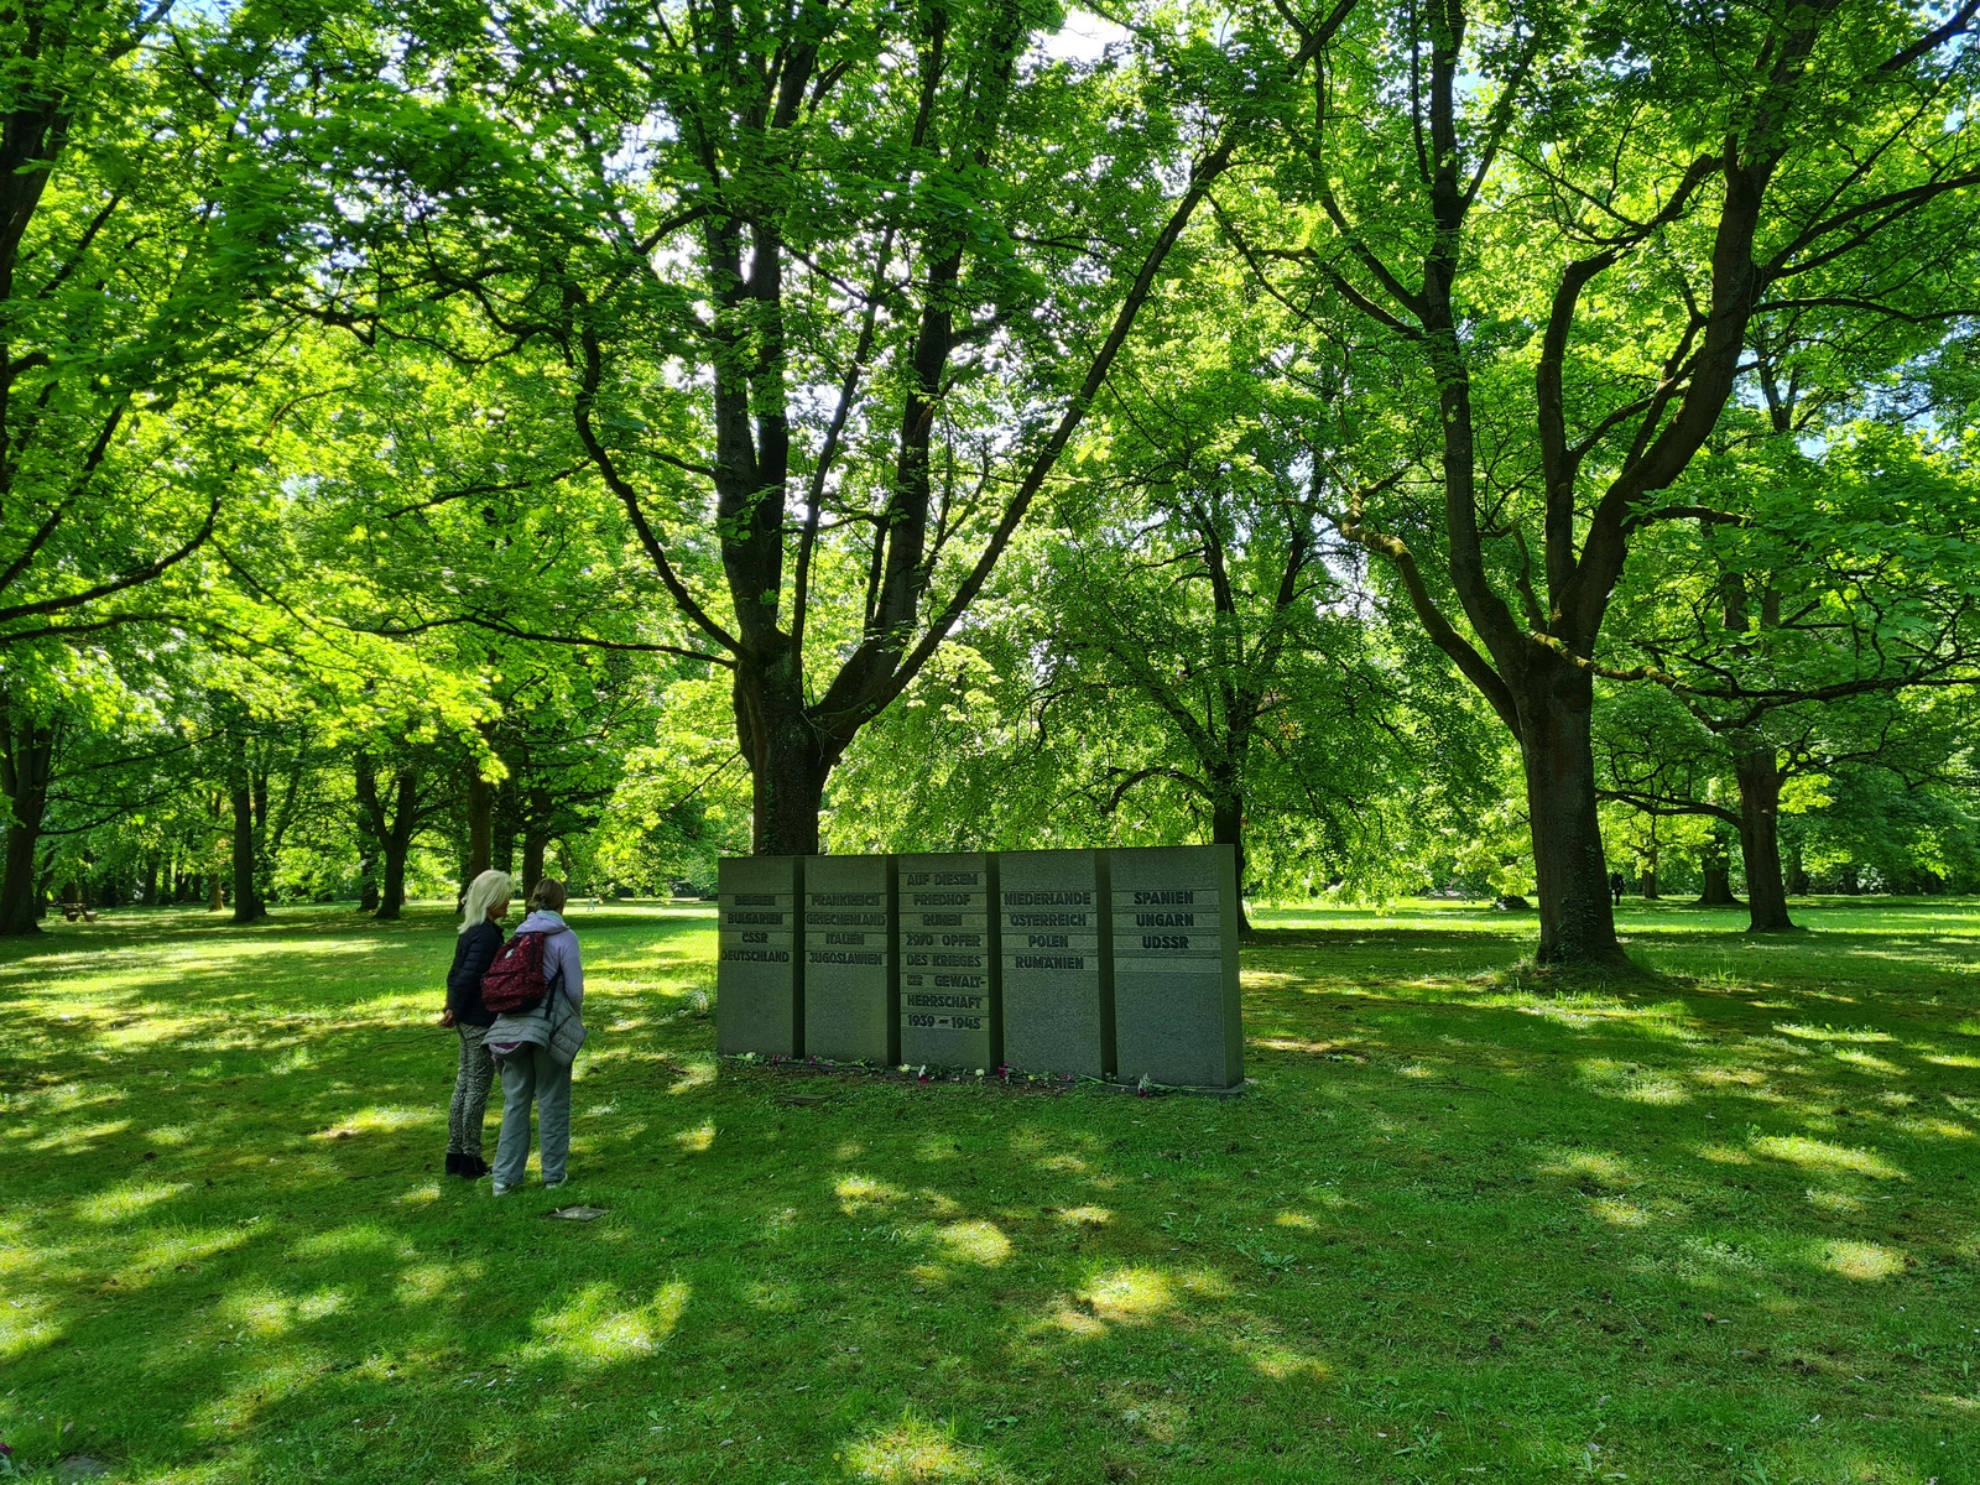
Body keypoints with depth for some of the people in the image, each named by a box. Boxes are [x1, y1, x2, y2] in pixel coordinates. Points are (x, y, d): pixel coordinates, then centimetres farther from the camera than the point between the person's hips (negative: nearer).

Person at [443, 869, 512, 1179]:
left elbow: (457, 974, 12)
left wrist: (453, 1009, 9)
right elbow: (467, 978, -24)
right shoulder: (487, 935, -20)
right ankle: (471, 1160, 11)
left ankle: (455, 1154, 24)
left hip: (469, 1021, 9)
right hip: (482, 1022, -9)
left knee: (464, 1085, 15)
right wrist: (456, 1012, -11)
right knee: (478, 1089, 1)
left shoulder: (471, 931, 10)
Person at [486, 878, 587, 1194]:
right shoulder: (564, 937, -8)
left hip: (513, 1029, 4)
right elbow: (575, 988, -8)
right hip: (550, 1028, -4)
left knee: (515, 1102, 11)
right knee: (552, 1103, 7)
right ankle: (554, 1173, 16)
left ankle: (505, 1176, 12)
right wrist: (574, 1019, 9)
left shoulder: (518, 936, 6)